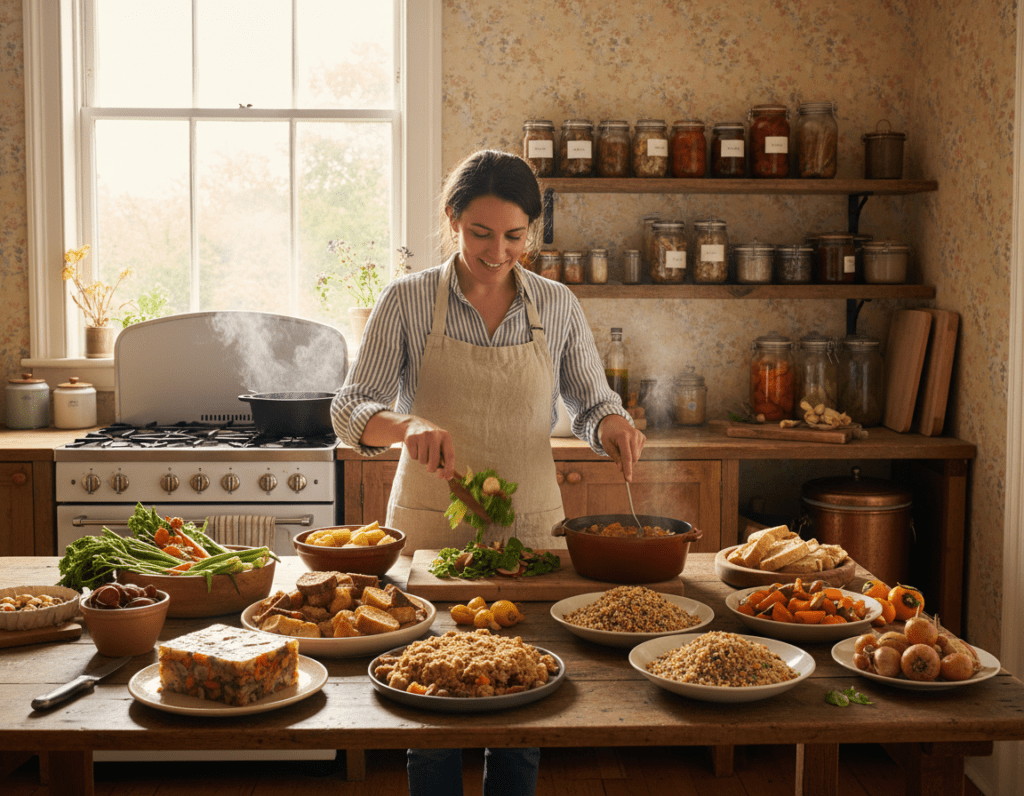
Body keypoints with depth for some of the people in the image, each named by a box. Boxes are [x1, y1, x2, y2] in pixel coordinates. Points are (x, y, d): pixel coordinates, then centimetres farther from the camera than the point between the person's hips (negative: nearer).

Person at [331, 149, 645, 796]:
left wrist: (612, 425, -15)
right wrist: (408, 427, -27)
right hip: (430, 525, -1)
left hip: (531, 524, 2)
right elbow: (351, 410, -6)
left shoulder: (558, 306, 1)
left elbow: (593, 403, 9)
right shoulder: (408, 301, -4)